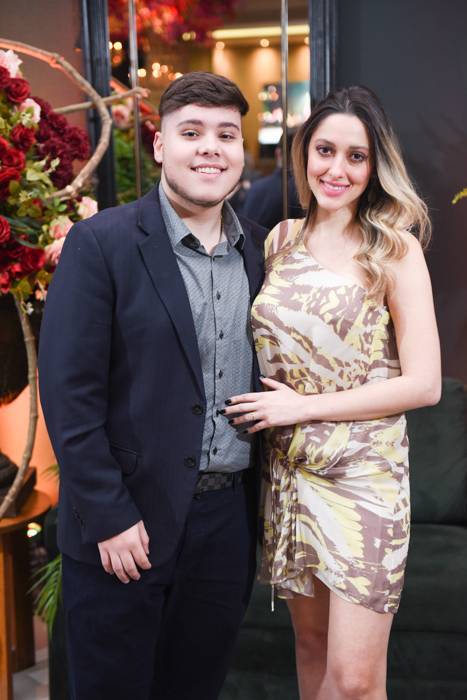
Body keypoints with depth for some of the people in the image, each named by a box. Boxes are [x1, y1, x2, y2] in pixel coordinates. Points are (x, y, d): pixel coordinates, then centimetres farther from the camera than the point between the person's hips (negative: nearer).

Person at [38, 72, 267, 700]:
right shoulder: (101, 243, -10)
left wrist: (265, 504, 7)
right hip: (128, 524, -4)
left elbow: (262, 374, 11)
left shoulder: (259, 249, 6)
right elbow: (68, 390, -13)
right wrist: (109, 517, -14)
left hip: (229, 520, 5)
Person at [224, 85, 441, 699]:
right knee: (310, 640, 18)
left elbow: (423, 384, -11)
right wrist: (263, 408, 1)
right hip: (289, 470, 4)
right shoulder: (281, 239, 6)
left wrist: (302, 405, -13)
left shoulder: (395, 250, -8)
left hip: (363, 475, -4)